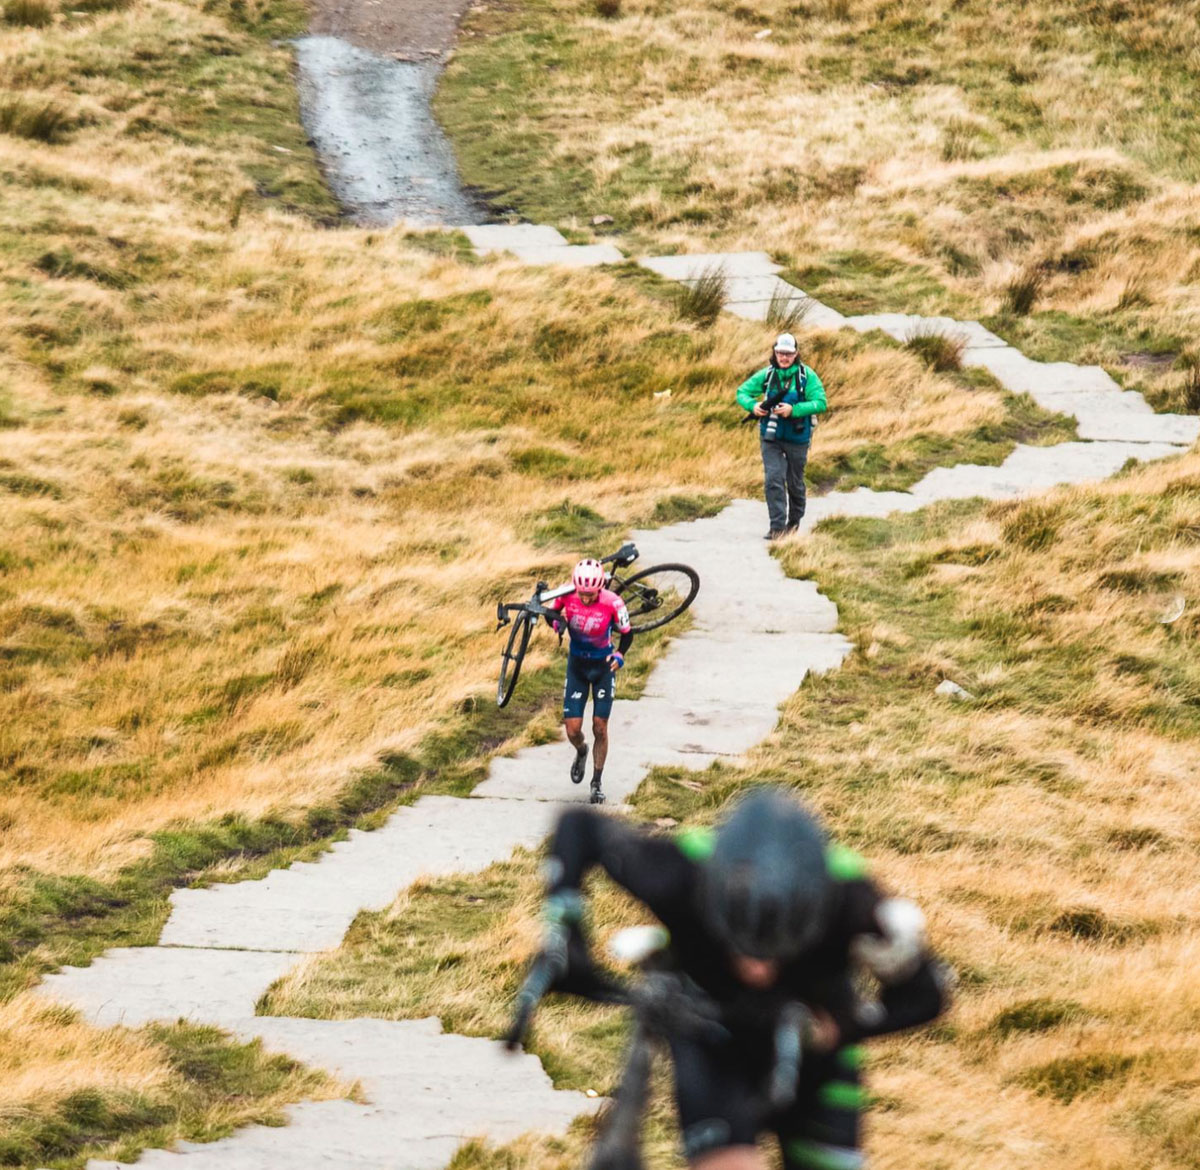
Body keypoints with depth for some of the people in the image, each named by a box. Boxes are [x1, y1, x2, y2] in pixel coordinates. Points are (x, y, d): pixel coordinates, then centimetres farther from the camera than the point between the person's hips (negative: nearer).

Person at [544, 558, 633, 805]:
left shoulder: (612, 603, -24)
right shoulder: (567, 595, -19)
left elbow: (627, 633, -10)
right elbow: (550, 611, 0)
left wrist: (620, 655, -27)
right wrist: (556, 622, -23)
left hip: (603, 664, -2)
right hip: (577, 664, 2)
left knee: (600, 728, 0)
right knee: (572, 730, -3)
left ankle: (597, 782, 17)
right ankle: (581, 752, 34)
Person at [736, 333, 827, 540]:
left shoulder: (807, 376, -8)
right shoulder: (767, 375, 0)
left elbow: (820, 403, -15)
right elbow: (742, 392, 7)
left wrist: (793, 410, -26)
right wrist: (752, 406, -16)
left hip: (797, 438, -1)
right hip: (771, 437, 1)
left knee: (795, 483, 13)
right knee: (773, 480, -11)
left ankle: (794, 521, 33)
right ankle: (777, 527, -12)